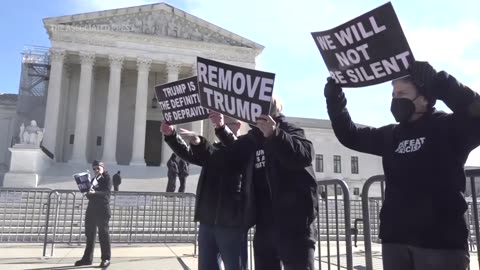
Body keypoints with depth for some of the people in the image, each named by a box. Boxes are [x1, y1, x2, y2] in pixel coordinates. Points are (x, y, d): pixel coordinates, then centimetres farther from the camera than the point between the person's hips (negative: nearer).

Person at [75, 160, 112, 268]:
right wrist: (88, 192, -5)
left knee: (103, 234, -2)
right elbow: (89, 194, 16)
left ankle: (106, 259, 4)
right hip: (91, 209, 7)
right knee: (90, 234, 11)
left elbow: (106, 193, -17)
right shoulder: (93, 179, 17)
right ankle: (87, 258, 20)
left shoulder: (107, 178, -3)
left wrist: (95, 193, -31)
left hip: (102, 210, -7)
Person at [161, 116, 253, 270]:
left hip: (231, 222, -7)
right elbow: (189, 155, 12)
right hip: (208, 220, 7)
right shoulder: (216, 148, 20)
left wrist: (200, 143, -35)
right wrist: (171, 135, -4)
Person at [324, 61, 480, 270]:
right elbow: (349, 135, 17)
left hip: (441, 240, -5)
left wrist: (436, 81, -24)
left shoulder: (448, 127, -2)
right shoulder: (391, 135, 13)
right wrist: (334, 97, 7)